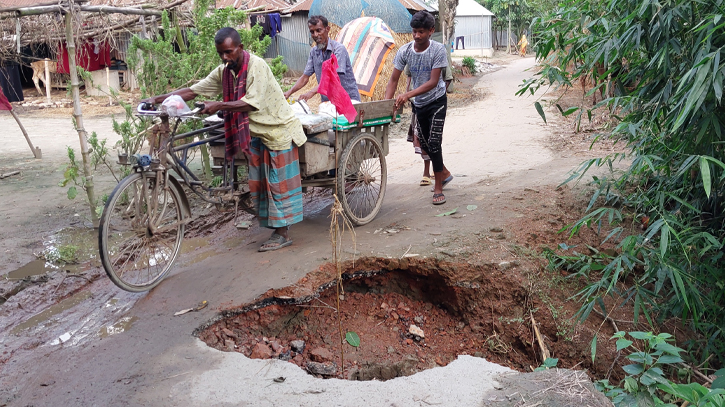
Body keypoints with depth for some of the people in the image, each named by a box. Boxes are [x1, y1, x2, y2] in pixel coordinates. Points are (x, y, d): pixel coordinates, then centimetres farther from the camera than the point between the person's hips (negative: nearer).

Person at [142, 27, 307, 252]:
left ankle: (283, 233, 5)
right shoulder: (224, 71, 1)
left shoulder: (257, 65, -20)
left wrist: (218, 106, -35)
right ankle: (276, 230, 16)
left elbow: (252, 103, -30)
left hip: (278, 130, -8)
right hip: (256, 134, 8)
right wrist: (158, 99, -8)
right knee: (259, 184, 8)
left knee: (279, 183, -3)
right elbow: (193, 91, 0)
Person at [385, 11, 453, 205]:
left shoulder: (438, 50, -20)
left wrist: (408, 95, -35)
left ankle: (438, 188, -4)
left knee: (433, 143, -13)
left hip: (436, 101, -5)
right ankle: (444, 173, 38)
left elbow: (433, 81, -25)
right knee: (424, 143, 14)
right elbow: (394, 80, -9)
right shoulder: (405, 51, -11)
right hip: (419, 104, 5)